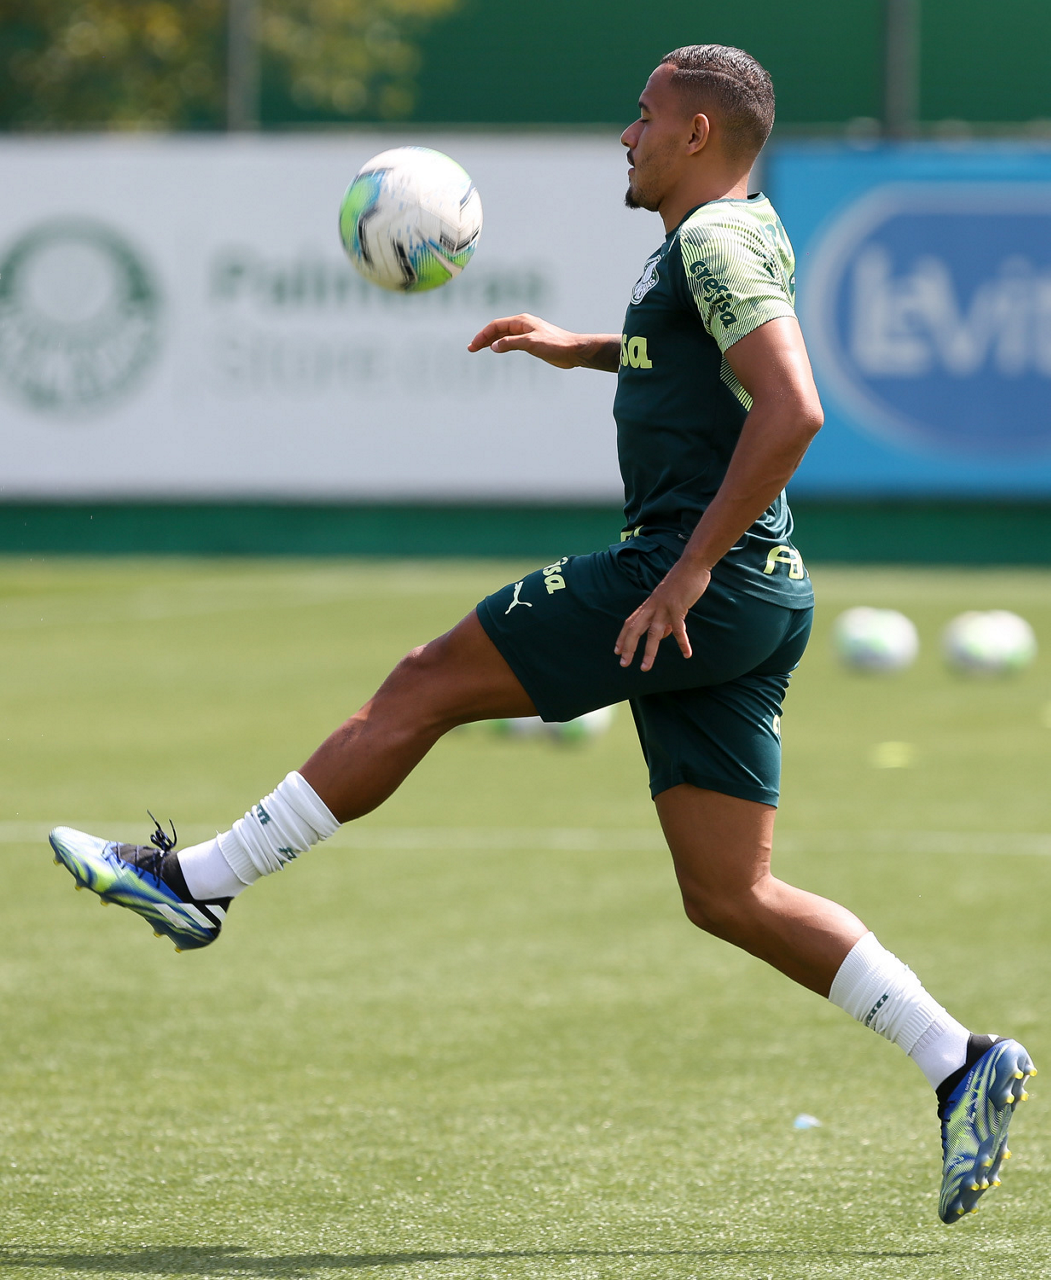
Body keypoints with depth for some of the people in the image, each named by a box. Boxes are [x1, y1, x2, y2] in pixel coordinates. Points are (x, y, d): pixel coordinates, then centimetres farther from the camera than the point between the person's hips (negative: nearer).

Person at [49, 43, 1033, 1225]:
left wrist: (689, 572, -23)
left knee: (425, 686, -2)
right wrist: (586, 349, 37)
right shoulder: (739, 237, 20)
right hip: (747, 605, 10)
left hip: (702, 581, -10)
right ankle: (963, 1067, 0)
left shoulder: (715, 238, -10)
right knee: (729, 898, 5)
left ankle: (194, 881, 4)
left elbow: (791, 410, -23)